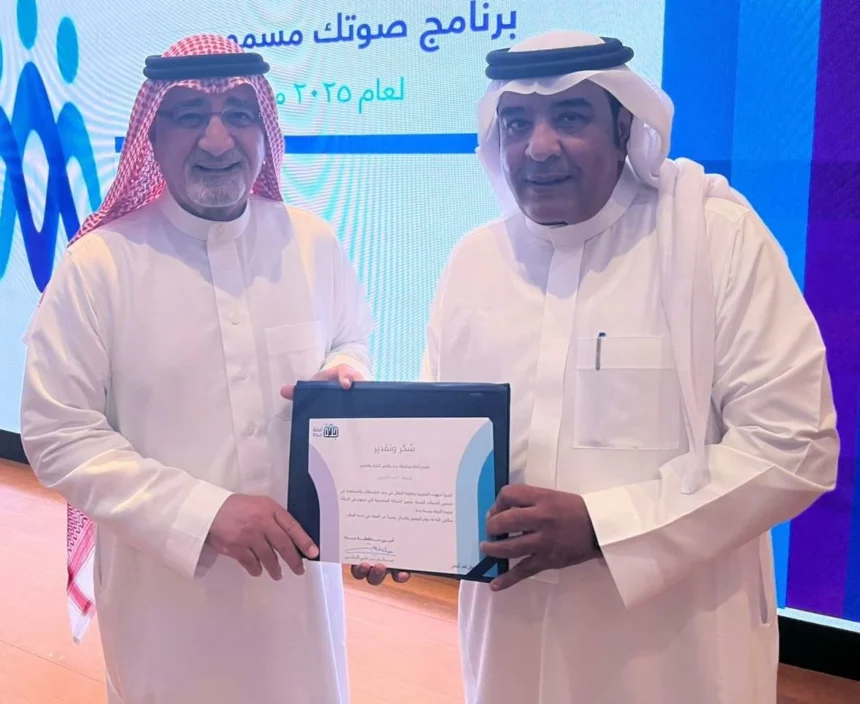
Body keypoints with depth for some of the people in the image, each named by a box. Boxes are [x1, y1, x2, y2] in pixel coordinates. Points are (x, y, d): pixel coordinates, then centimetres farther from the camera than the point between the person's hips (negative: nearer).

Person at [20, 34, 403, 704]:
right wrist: (204, 511, -22)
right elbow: (59, 436, -12)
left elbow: (354, 343, 13)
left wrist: (344, 378, -12)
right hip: (165, 588, -3)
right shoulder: (98, 264, -13)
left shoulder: (315, 244, -2)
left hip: (298, 570, 3)